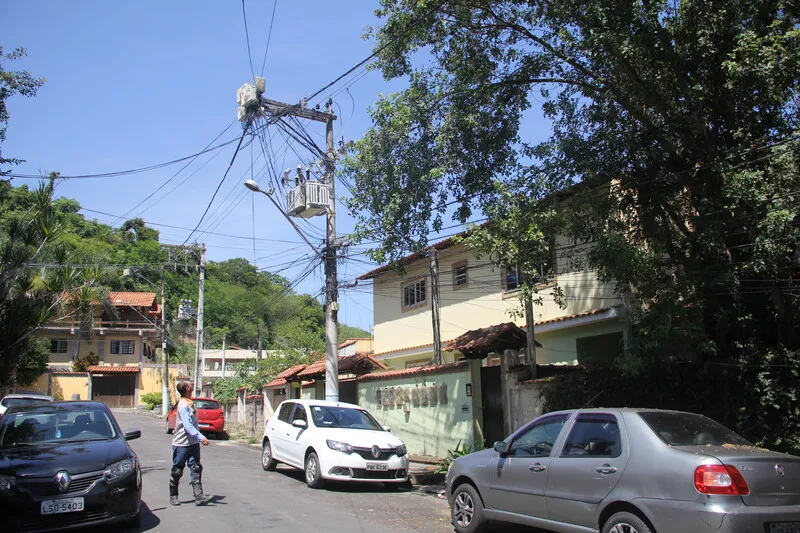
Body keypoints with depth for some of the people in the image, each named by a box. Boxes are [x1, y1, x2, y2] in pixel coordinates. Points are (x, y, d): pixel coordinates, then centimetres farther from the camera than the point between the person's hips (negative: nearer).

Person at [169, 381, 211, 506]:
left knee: (196, 469, -3)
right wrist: (201, 437, -37)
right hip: (182, 444, -8)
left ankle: (199, 496, -8)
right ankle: (173, 496, 20)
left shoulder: (189, 403, 11)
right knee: (177, 471, 6)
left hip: (193, 443, 8)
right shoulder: (183, 405, -18)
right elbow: (187, 425, -28)